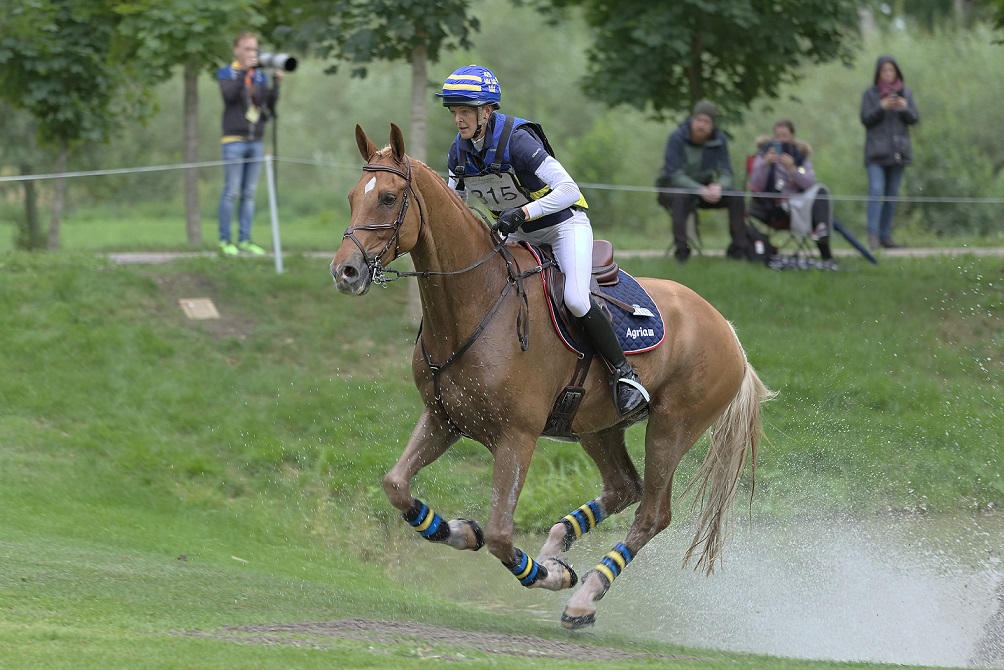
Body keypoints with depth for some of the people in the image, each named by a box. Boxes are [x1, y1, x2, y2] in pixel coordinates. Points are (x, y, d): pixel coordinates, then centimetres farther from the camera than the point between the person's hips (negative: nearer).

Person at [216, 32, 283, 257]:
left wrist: (276, 84, -5)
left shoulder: (260, 76, 15)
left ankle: (245, 240, 7)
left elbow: (270, 105, 8)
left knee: (249, 193, 4)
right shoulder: (226, 73, 2)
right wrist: (244, 71, -22)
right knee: (231, 192, -6)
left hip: (256, 141, 5)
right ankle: (225, 240, -2)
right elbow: (230, 94, -17)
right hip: (234, 140, -5)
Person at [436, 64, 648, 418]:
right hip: (519, 235, 7)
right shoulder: (460, 153, -7)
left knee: (575, 300, -27)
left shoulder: (517, 141, -28)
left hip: (564, 224, -7)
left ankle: (624, 374, -12)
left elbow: (568, 190, -33)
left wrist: (523, 212, -43)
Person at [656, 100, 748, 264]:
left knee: (736, 198, -18)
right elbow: (676, 176, -25)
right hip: (672, 189, -4)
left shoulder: (719, 140, -7)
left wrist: (718, 187, -36)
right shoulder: (677, 138, -19)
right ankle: (682, 251, -38)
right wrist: (701, 190, -41)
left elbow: (726, 173, -10)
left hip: (703, 188, 4)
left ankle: (738, 249, -12)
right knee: (681, 198, -39)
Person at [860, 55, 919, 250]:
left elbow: (914, 119, 5)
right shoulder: (870, 93, 1)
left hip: (898, 151, 3)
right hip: (877, 150, -3)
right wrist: (882, 107, -20)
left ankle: (886, 235, 8)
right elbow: (866, 119, -5)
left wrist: (905, 108, -15)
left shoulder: (905, 93, 9)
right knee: (876, 190, -15)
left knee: (892, 193, 4)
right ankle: (873, 234, -18)